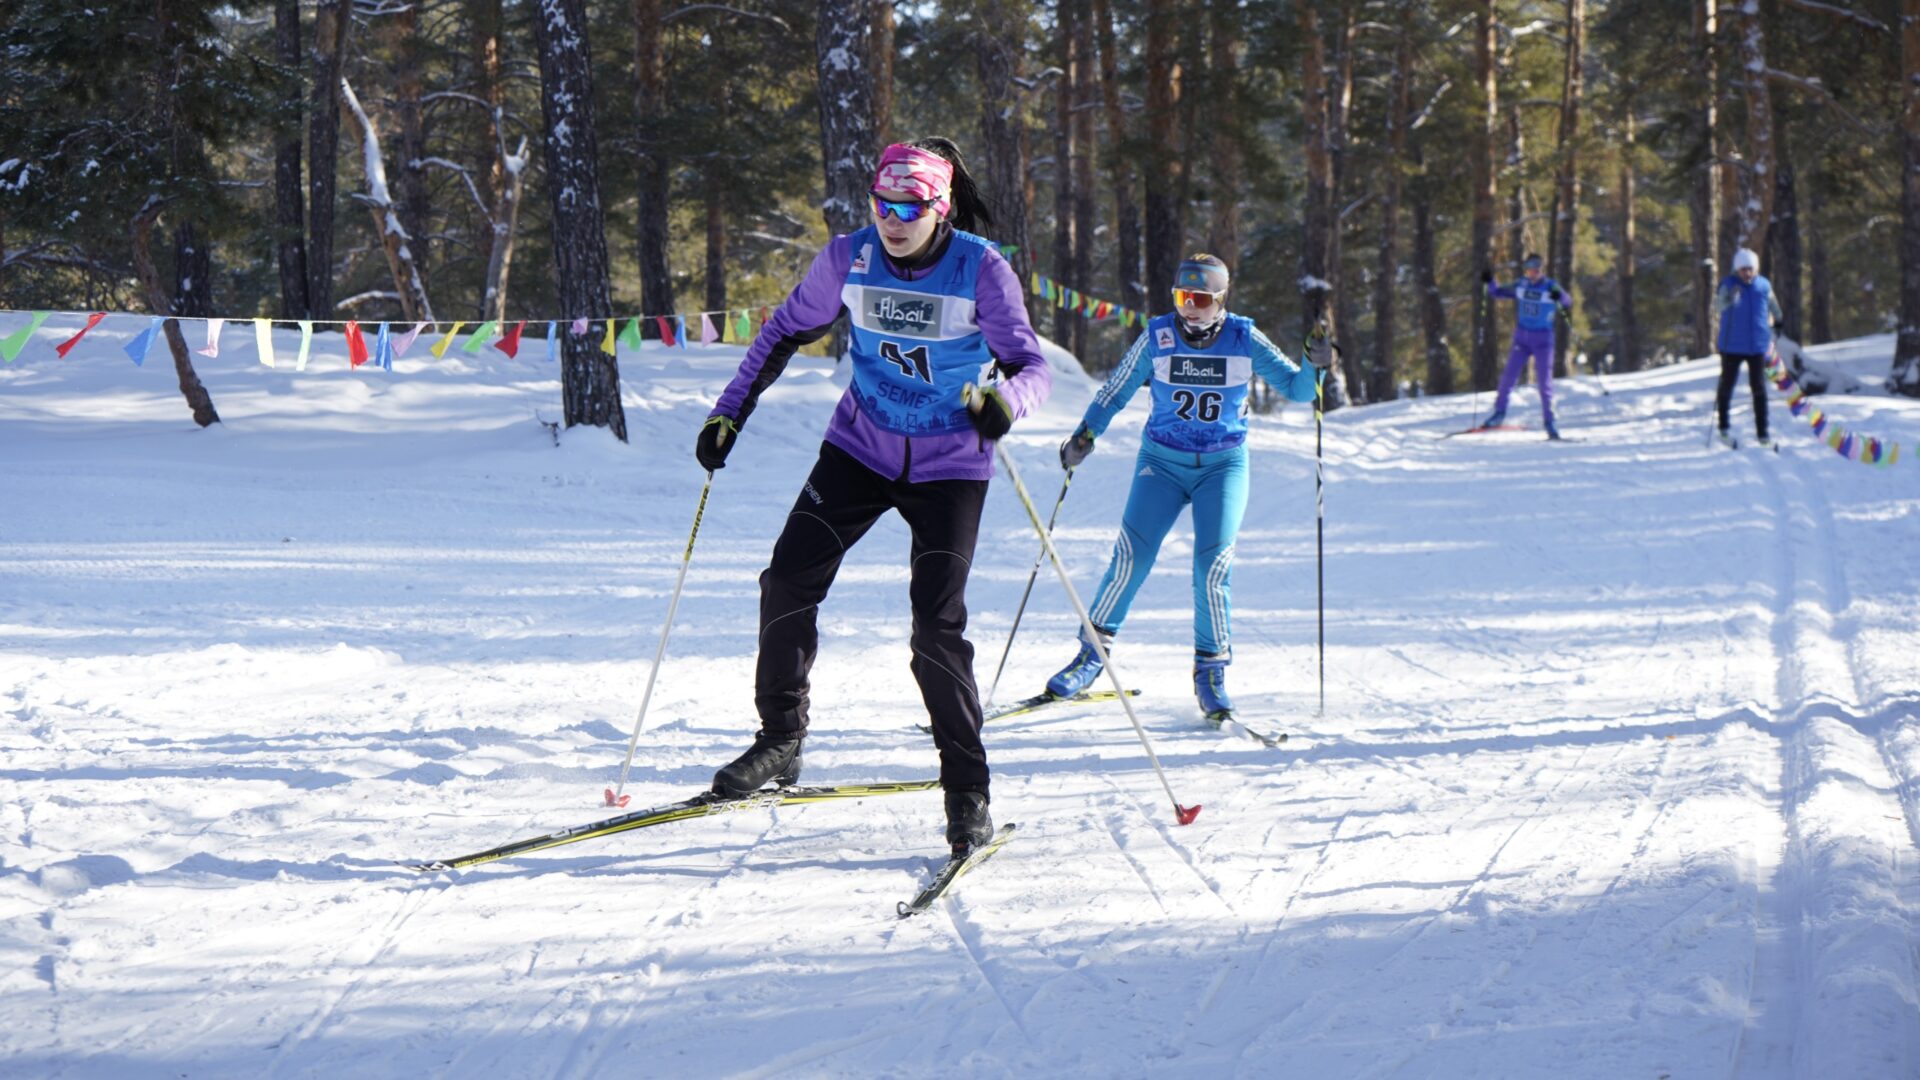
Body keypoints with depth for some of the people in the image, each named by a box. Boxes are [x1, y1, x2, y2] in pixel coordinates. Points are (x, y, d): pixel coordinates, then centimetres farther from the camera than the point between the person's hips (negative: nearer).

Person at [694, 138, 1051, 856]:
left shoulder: (981, 270, -16)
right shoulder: (849, 258, -7)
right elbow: (787, 332, 7)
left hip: (948, 465, -3)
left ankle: (967, 791, -1)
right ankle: (780, 742, 12)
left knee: (937, 625, -14)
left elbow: (1032, 366, -16)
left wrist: (1006, 401, -40)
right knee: (787, 582, -8)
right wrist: (730, 413, 3)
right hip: (861, 447, 4)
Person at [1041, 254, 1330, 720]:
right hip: (1162, 460, 1)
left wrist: (1314, 367, -23)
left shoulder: (1245, 340, -5)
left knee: (1213, 568, -14)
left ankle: (1211, 672, 1)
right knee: (1132, 556, -13)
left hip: (1223, 466, 0)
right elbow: (1116, 390, 6)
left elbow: (1295, 388, -3)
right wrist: (1084, 436, -3)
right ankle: (1093, 650, 3)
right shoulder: (1157, 338, -5)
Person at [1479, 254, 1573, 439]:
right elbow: (1497, 293, 14)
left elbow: (1568, 303, -17)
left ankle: (1549, 421, 4)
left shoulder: (1551, 287, -7)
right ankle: (1499, 411, 10)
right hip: (1521, 338, 3)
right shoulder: (1520, 286, 3)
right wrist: (1489, 282, -5)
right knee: (1509, 374, -4)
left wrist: (1560, 297, -39)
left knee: (1544, 380, -4)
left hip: (1543, 340, -3)